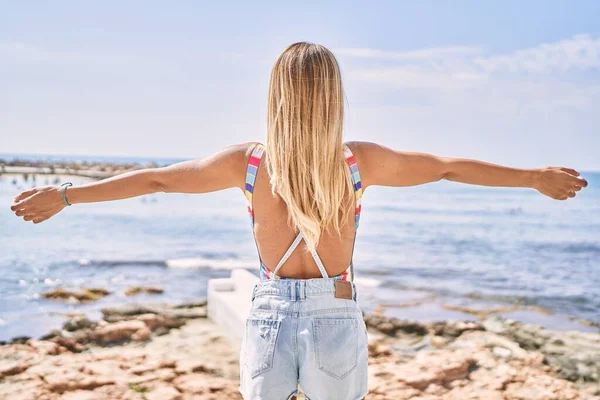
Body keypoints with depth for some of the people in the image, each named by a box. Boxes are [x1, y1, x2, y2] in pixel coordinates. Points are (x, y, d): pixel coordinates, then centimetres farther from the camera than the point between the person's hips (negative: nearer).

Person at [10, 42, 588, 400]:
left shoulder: (248, 162, -6)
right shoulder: (361, 162, -7)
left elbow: (155, 178, 2)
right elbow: (450, 167, 5)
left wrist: (63, 194, 13)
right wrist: (536, 176, 18)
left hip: (269, 319, 1)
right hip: (337, 321, -1)